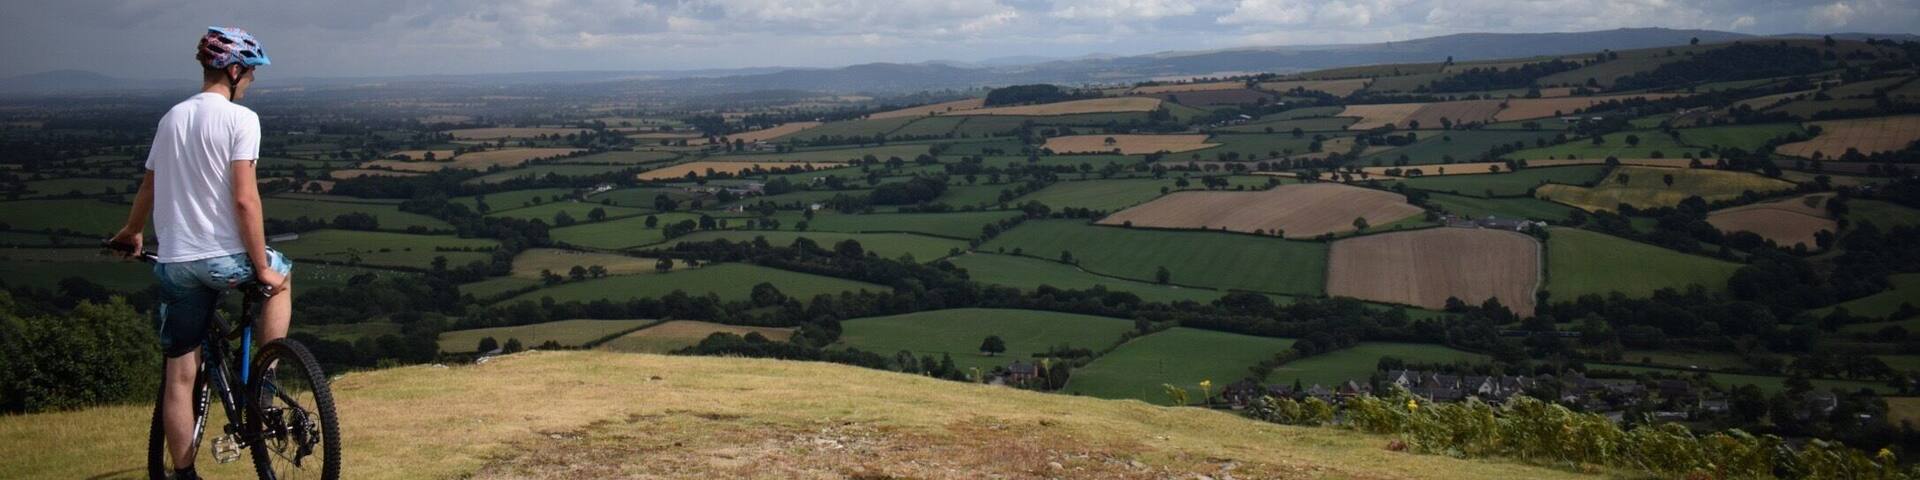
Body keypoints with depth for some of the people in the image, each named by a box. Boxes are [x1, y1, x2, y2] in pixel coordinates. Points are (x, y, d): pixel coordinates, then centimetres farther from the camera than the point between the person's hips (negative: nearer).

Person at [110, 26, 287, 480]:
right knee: (282, 276, 29)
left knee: (179, 378, 11)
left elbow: (148, 191, 19)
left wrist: (130, 233, 38)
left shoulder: (171, 118, 10)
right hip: (225, 259, -5)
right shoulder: (240, 118, -10)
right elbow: (244, 199, -16)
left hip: (175, 264, 5)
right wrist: (261, 267, -10)